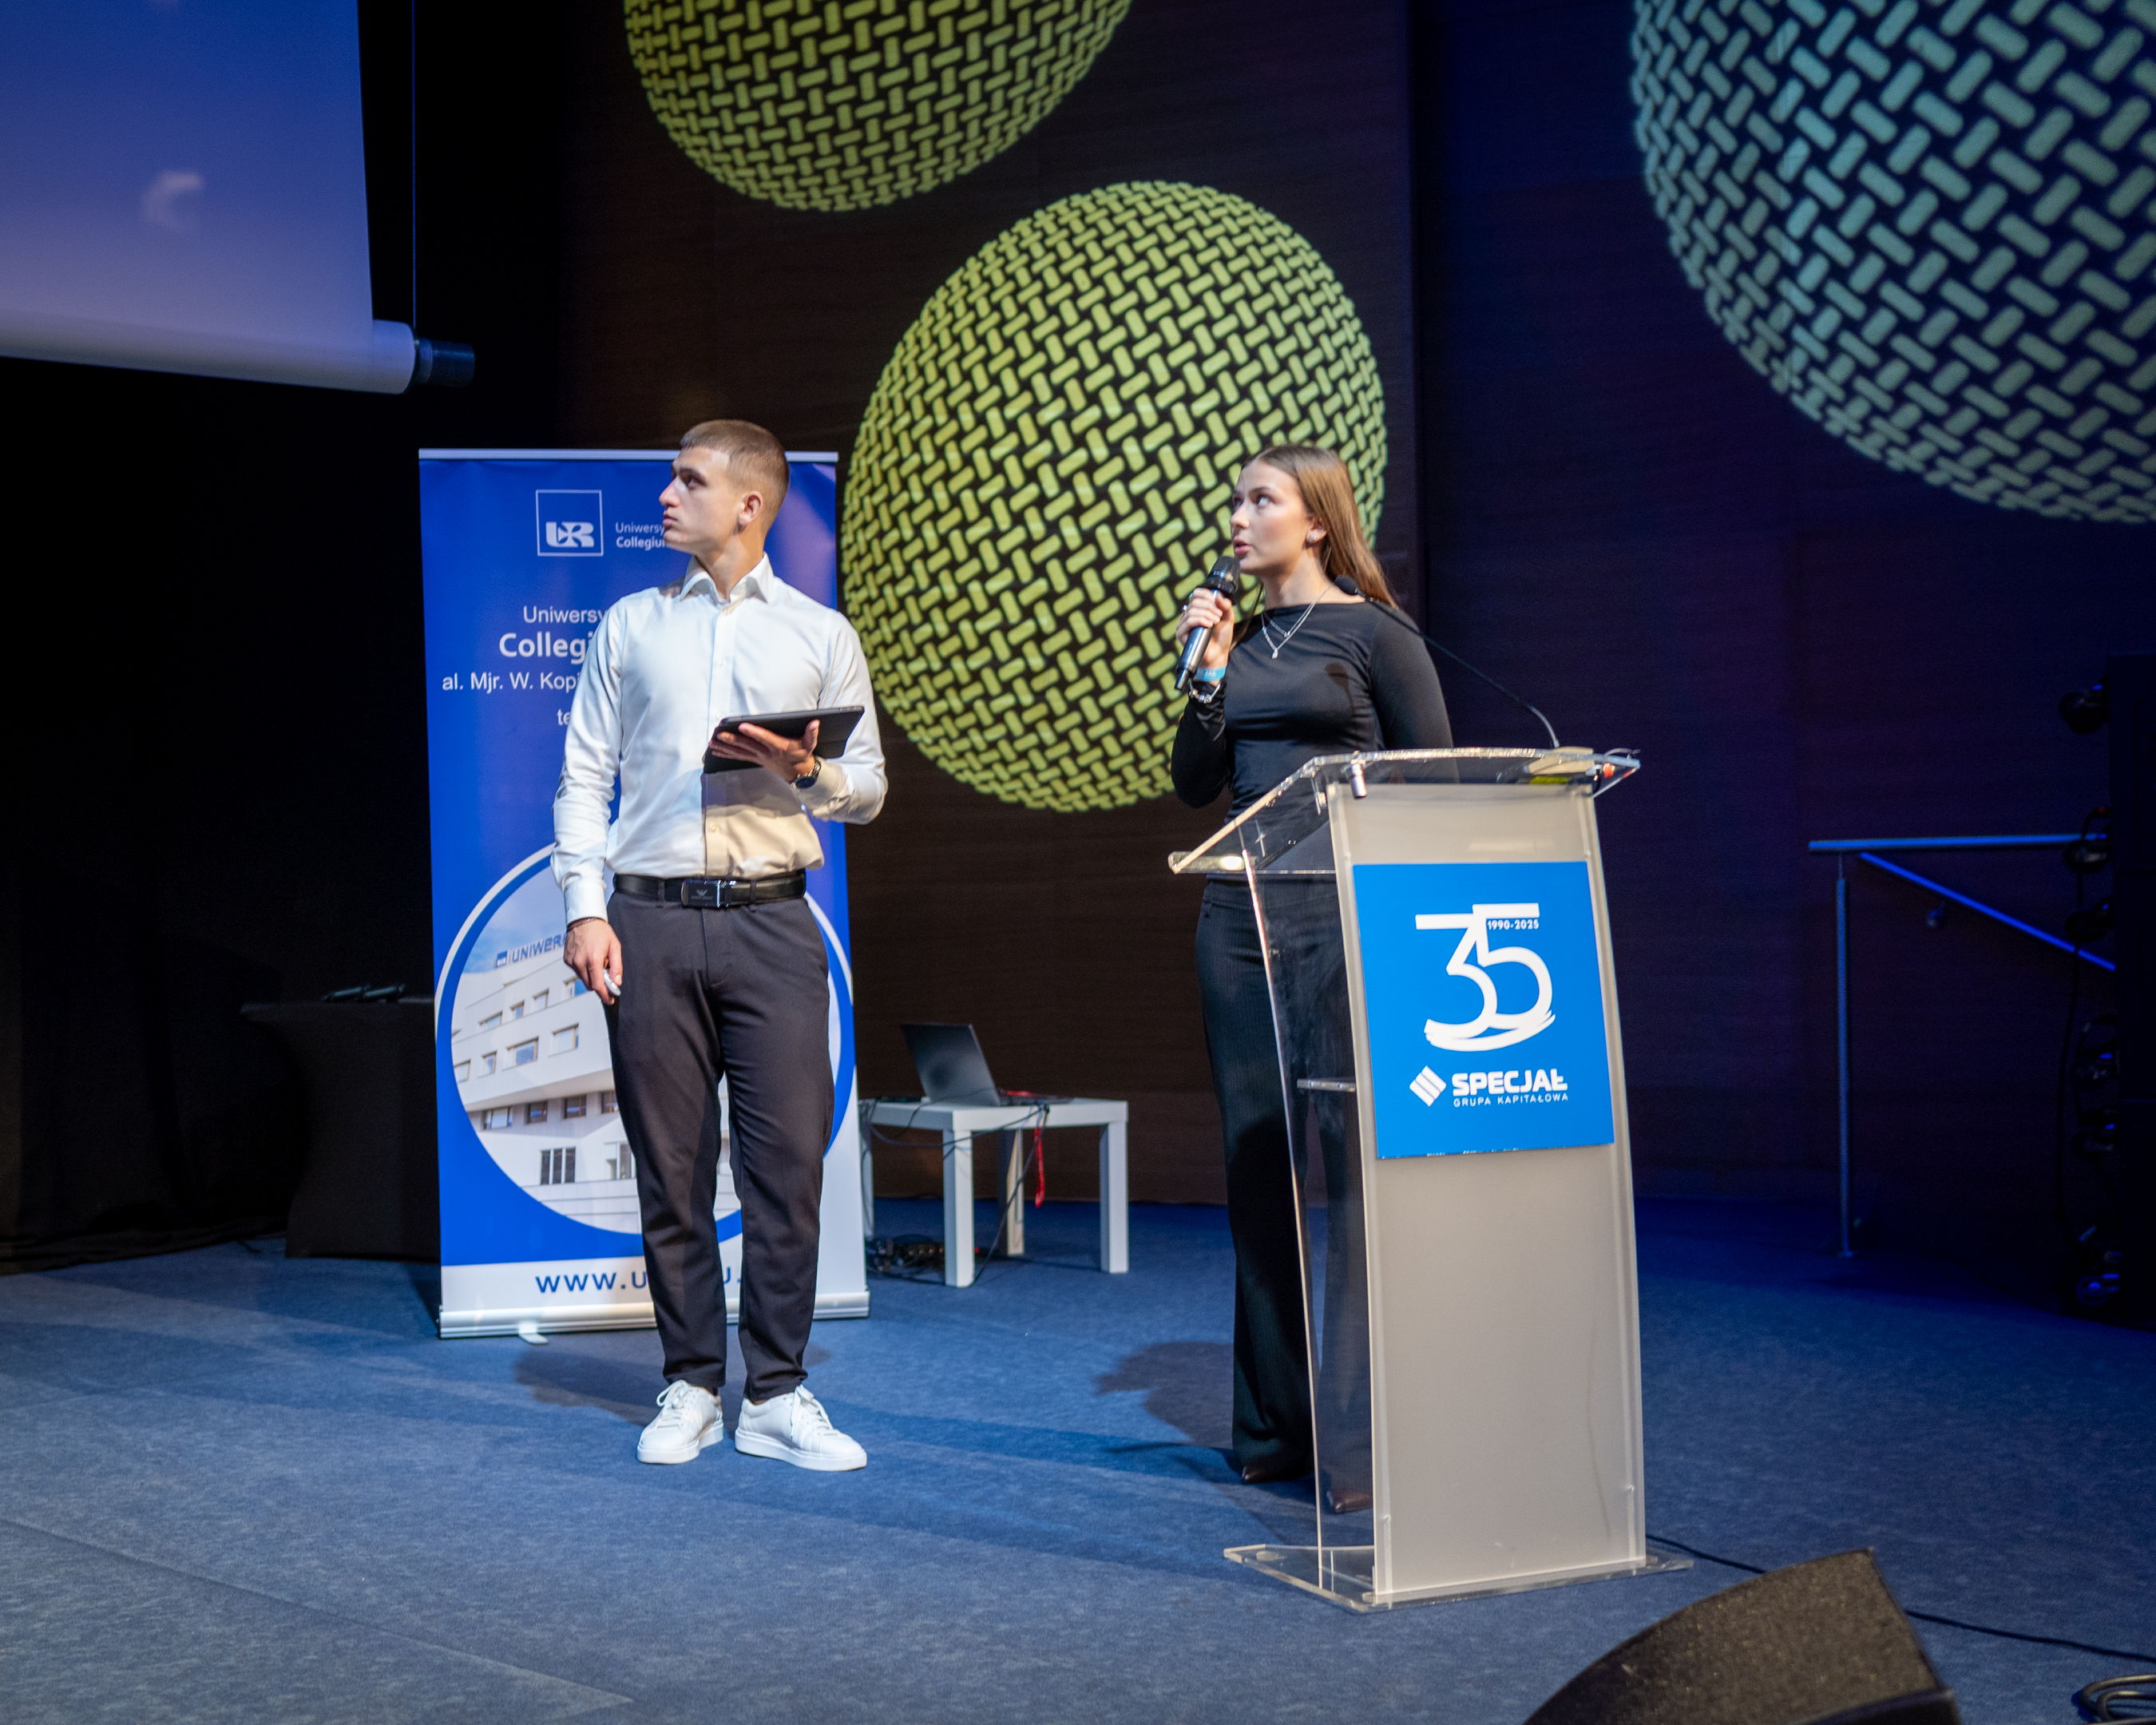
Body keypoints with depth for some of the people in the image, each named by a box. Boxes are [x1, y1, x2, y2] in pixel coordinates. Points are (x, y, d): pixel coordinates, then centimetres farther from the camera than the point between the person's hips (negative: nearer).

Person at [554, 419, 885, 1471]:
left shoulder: (819, 634, 10)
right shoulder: (630, 626, 13)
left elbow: (867, 789, 12)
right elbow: (584, 777, 10)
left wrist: (802, 770, -10)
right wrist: (585, 908, -2)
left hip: (770, 920, -1)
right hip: (652, 920, 1)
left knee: (787, 1163, -4)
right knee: (670, 1168, 3)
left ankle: (775, 1395, 6)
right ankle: (691, 1388, 14)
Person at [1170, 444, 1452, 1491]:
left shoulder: (1374, 632, -2)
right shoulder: (1241, 640, 14)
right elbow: (1194, 785, 10)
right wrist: (1208, 670, -1)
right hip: (1240, 919, 6)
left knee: (1356, 1163, -5)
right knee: (1257, 1162, 7)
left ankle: (1367, 1431, 1)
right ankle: (1275, 1423, 16)